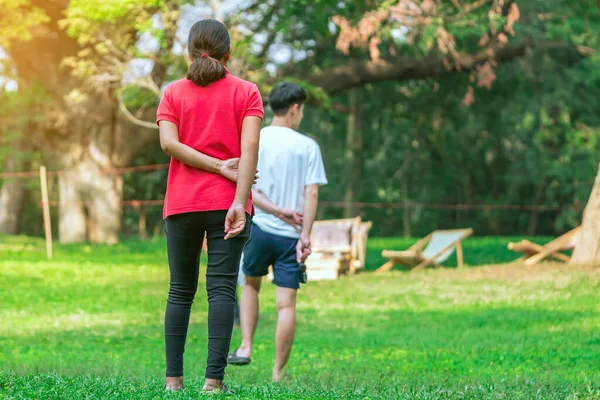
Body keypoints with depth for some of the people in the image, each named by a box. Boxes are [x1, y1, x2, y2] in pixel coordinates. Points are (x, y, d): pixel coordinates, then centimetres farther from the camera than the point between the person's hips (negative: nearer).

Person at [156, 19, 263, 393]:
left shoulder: (173, 93, 7)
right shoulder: (246, 92, 3)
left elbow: (169, 142, -8)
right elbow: (249, 147, -10)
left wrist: (220, 167, -8)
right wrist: (239, 201, -16)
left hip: (182, 206, 2)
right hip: (227, 204, -2)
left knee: (180, 290, 9)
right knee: (222, 289, -4)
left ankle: (173, 378, 5)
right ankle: (214, 379, -13)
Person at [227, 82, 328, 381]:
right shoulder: (308, 147, -2)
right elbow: (312, 193, -7)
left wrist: (278, 211, -8)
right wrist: (305, 234, -7)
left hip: (259, 229, 1)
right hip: (292, 235, -1)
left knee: (251, 283, 26)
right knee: (286, 304, 1)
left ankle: (245, 347, 17)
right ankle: (279, 373, 2)